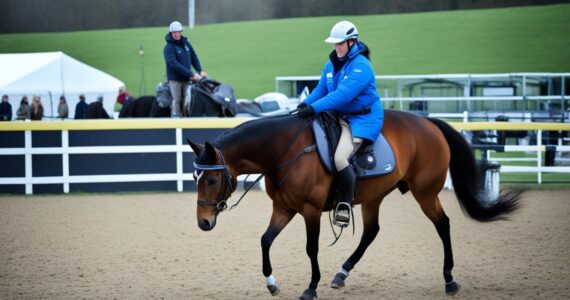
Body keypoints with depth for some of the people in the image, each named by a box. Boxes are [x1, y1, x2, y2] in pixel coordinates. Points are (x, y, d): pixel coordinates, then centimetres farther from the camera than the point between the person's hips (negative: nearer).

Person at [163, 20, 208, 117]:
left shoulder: (186, 43, 10)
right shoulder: (169, 47, -11)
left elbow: (194, 58, 14)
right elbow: (174, 64, -21)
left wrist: (200, 71, -3)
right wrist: (191, 74, -25)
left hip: (186, 79, 5)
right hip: (175, 79, -5)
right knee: (177, 101, -7)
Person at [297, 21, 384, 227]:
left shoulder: (361, 66, -19)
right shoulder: (332, 63, 8)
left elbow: (343, 94, -29)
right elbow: (321, 88, 12)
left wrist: (314, 108, -34)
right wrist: (306, 103, -9)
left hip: (362, 119, -9)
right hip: (339, 116, 9)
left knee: (340, 158, -25)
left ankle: (346, 204, -8)